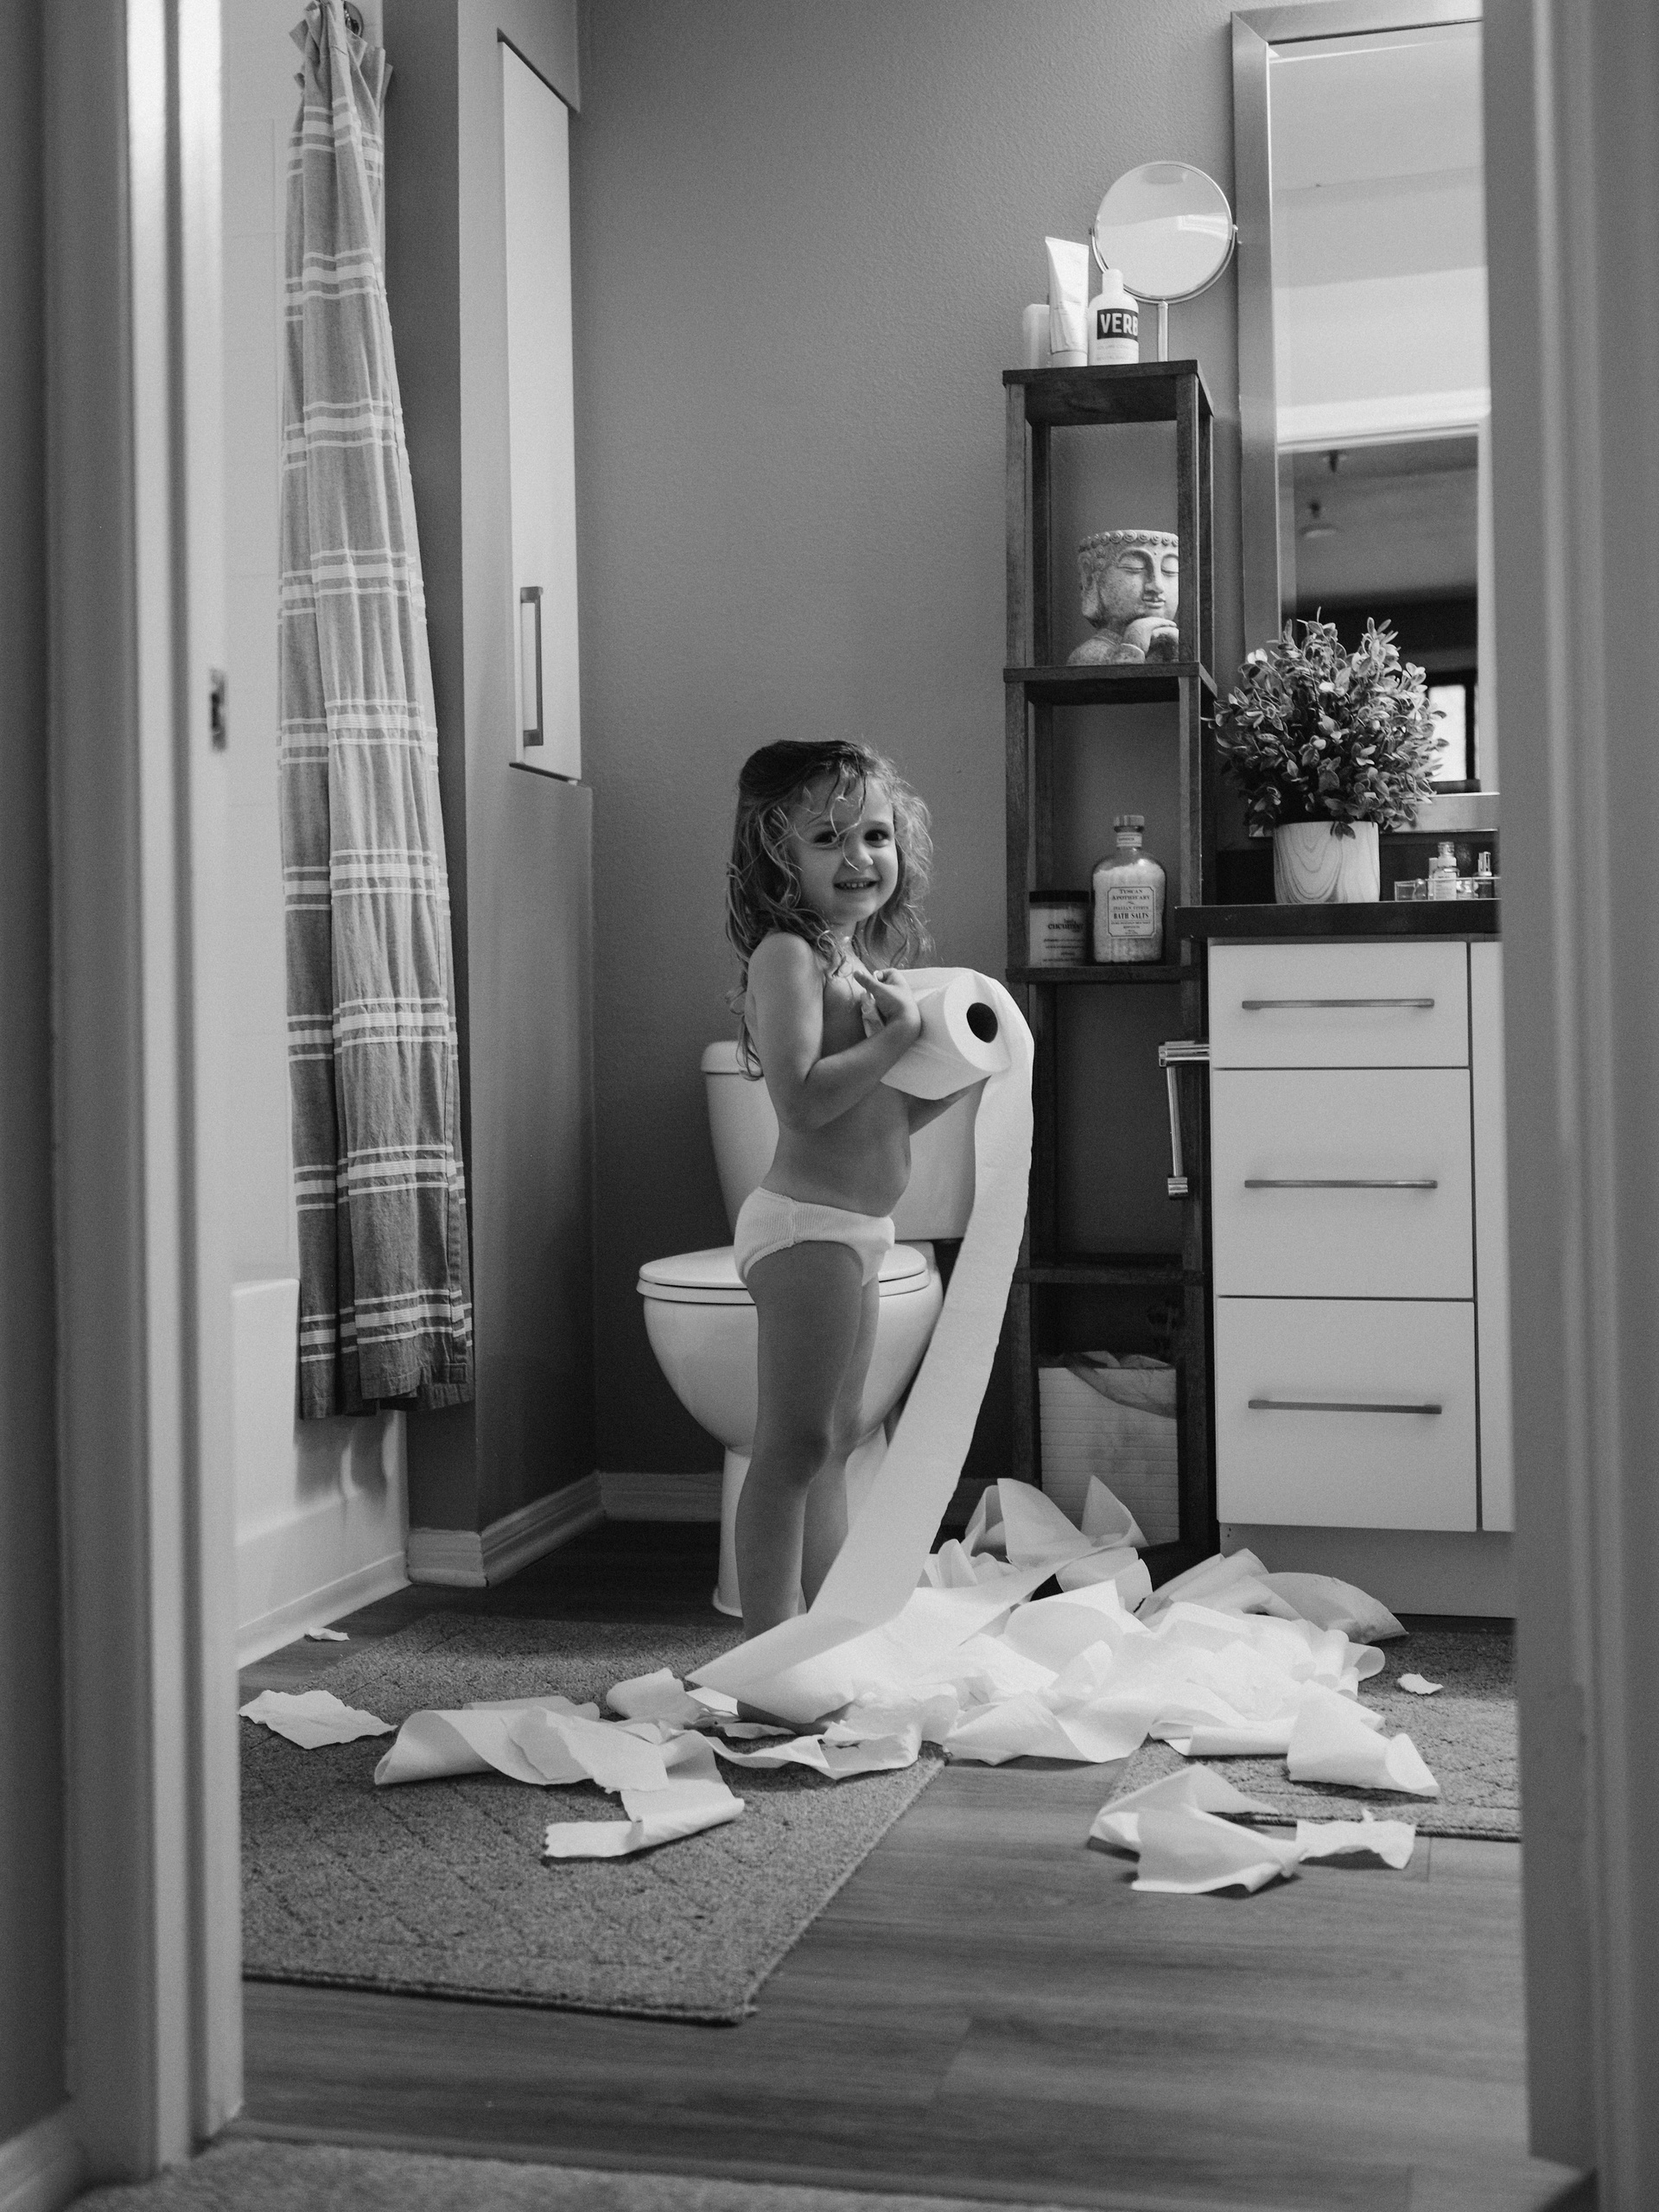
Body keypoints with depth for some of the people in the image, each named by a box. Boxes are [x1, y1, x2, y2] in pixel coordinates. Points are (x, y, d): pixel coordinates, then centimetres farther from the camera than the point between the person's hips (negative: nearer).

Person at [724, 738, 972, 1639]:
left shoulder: (867, 959, 16)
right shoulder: (786, 954, -13)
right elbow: (803, 1098, -25)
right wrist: (901, 1037, -19)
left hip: (853, 1228, 10)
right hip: (808, 1223, -10)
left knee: (836, 1440, 17)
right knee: (793, 1447, -7)